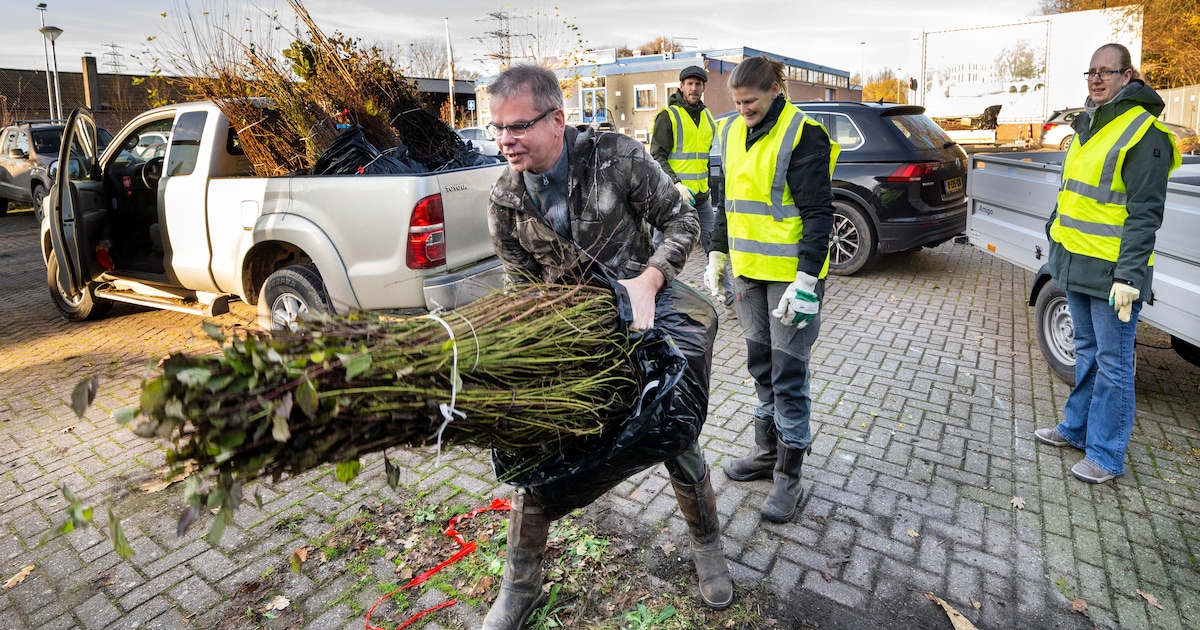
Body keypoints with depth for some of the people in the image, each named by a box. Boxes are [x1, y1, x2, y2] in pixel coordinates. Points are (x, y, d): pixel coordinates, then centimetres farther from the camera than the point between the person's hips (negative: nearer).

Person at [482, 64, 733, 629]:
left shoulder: (616, 156, -15)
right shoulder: (504, 204, -7)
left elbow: (682, 220, -10)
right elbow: (523, 289, 0)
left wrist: (650, 278, -26)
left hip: (646, 323, -1)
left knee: (679, 447, 10)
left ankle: (707, 546, 41)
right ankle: (520, 584, 28)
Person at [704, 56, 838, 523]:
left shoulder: (802, 134, -12)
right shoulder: (732, 132, 10)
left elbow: (818, 213, -15)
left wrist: (806, 280, -21)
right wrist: (717, 254, 15)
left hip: (791, 273, -7)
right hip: (748, 270, 7)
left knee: (788, 373, 0)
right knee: (761, 364, 16)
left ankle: (788, 475, 14)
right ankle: (767, 450, 32)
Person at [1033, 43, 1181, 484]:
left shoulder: (1143, 133, -12)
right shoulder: (1089, 126, 15)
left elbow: (1145, 213, -17)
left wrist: (1129, 275, -22)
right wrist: (1056, 228, 21)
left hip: (1111, 272, -8)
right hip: (1077, 265, 9)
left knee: (1112, 363, 1)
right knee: (1087, 353, 19)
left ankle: (1106, 456, 11)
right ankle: (1076, 429, 33)